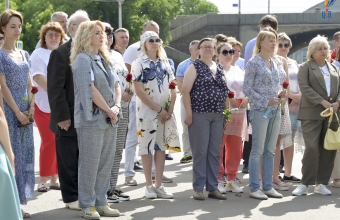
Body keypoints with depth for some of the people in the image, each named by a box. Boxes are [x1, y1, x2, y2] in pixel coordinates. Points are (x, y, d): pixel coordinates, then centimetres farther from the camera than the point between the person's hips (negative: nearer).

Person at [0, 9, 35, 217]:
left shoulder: (24, 55, 13)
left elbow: (29, 85, 13)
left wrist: (31, 108, 0)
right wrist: (18, 112, -14)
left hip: (25, 112, 7)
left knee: (25, 154, 8)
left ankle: (20, 203, 15)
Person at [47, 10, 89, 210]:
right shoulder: (60, 54, -9)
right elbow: (56, 88, -12)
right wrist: (62, 116, -17)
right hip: (69, 118, -5)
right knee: (69, 161, 4)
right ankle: (71, 198, 14)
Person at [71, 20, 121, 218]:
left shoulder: (105, 59, 16)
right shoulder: (83, 59, -8)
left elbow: (116, 85, 13)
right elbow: (90, 88, -15)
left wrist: (116, 106, -5)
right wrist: (109, 110, -10)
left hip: (109, 118, 7)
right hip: (92, 118, -7)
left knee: (106, 162, 8)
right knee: (90, 163, -4)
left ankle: (101, 202, 16)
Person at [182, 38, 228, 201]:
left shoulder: (220, 68, 16)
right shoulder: (195, 67, -1)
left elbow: (225, 91, 20)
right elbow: (185, 91, -7)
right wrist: (189, 113, -14)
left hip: (217, 116, 5)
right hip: (200, 115, -5)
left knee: (215, 152, 7)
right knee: (200, 152, -2)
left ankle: (213, 188, 13)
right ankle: (198, 188, 4)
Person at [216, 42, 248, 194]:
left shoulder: (239, 71, 21)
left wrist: (247, 98, -2)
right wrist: (227, 99, -21)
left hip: (238, 113, 6)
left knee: (235, 148, 7)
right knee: (218, 147, -6)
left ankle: (232, 179, 16)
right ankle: (217, 180, 0)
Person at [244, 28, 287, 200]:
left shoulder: (274, 63, 14)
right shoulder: (254, 63, -7)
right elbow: (247, 88, -10)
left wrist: (280, 94, 0)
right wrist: (266, 101, -16)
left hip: (275, 110, 7)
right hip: (260, 110, -7)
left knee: (270, 150, 9)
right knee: (258, 150, -4)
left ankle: (267, 186, 15)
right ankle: (254, 187, 1)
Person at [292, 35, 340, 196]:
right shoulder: (305, 68, 4)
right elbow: (305, 88, -9)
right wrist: (323, 102, -17)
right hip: (312, 113, -5)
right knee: (312, 148, -12)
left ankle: (321, 183, 11)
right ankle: (305, 184, -8)